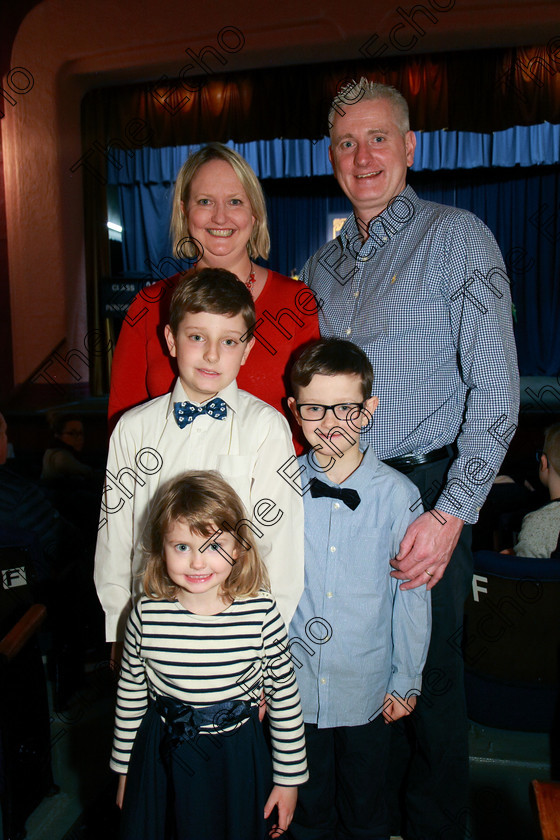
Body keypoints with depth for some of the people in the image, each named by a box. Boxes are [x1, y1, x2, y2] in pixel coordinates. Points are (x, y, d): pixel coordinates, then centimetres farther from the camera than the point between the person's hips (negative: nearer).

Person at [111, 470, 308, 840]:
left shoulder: (262, 613, -17)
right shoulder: (147, 615, -13)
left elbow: (285, 698, -5)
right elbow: (130, 696, 2)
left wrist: (289, 777, 1)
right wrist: (125, 768, 11)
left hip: (237, 763, -1)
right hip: (160, 758, 2)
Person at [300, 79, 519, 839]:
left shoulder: (458, 240, -4)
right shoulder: (321, 268, 13)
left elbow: (496, 390, -10)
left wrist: (451, 513, -17)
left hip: (426, 490, -4)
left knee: (428, 673, 9)